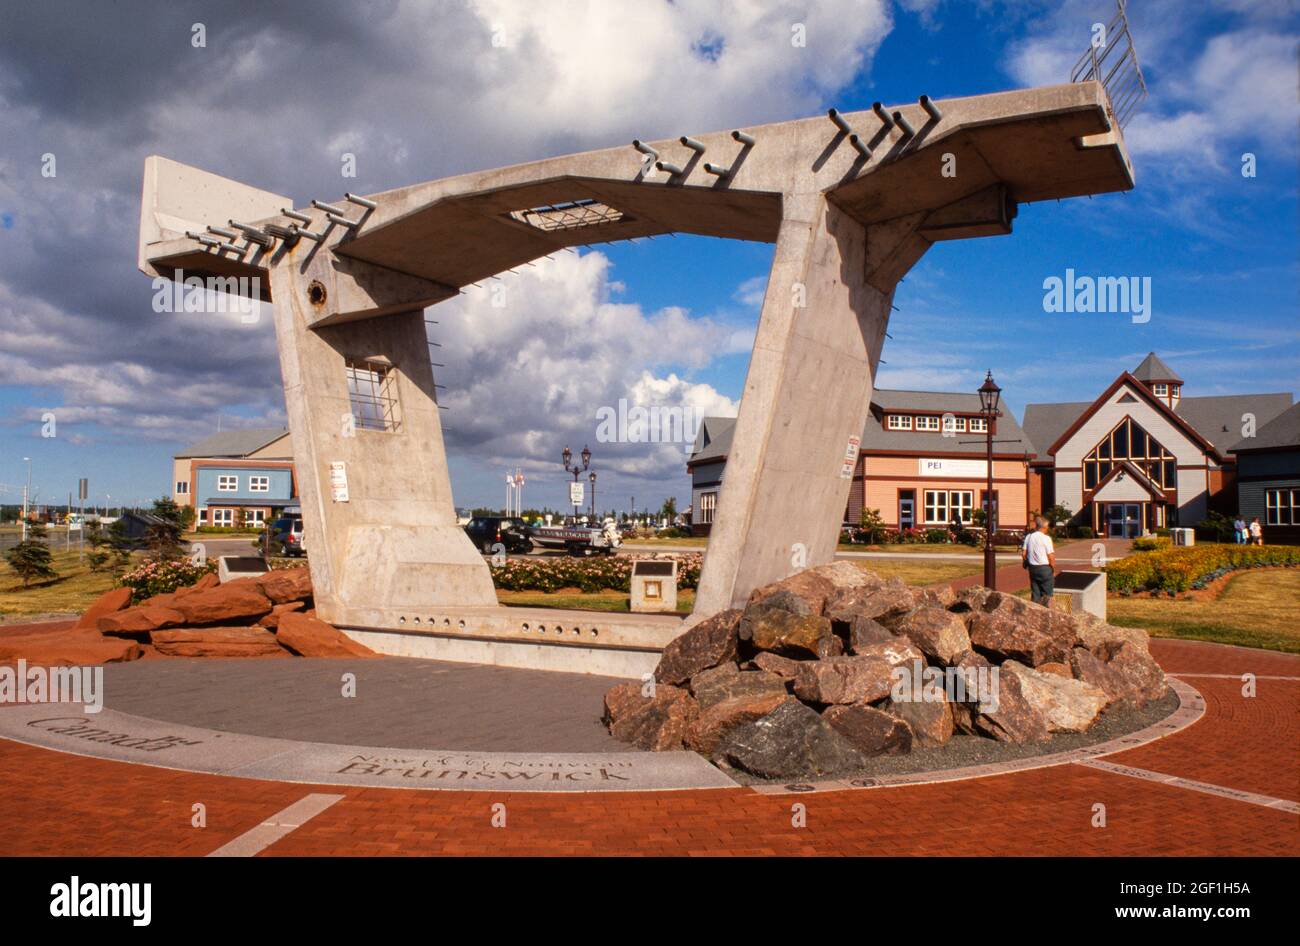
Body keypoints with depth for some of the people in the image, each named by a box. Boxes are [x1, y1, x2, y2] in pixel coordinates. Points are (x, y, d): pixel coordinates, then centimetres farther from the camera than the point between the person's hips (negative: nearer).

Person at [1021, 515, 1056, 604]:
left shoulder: (1028, 537, 3)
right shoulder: (1046, 538, -14)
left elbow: (1023, 553, 5)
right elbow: (1051, 556, -13)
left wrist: (1026, 563, 20)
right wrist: (1054, 570, -2)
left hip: (1032, 568, 5)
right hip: (1045, 568, -5)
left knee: (1035, 593, 12)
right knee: (1046, 594, 4)